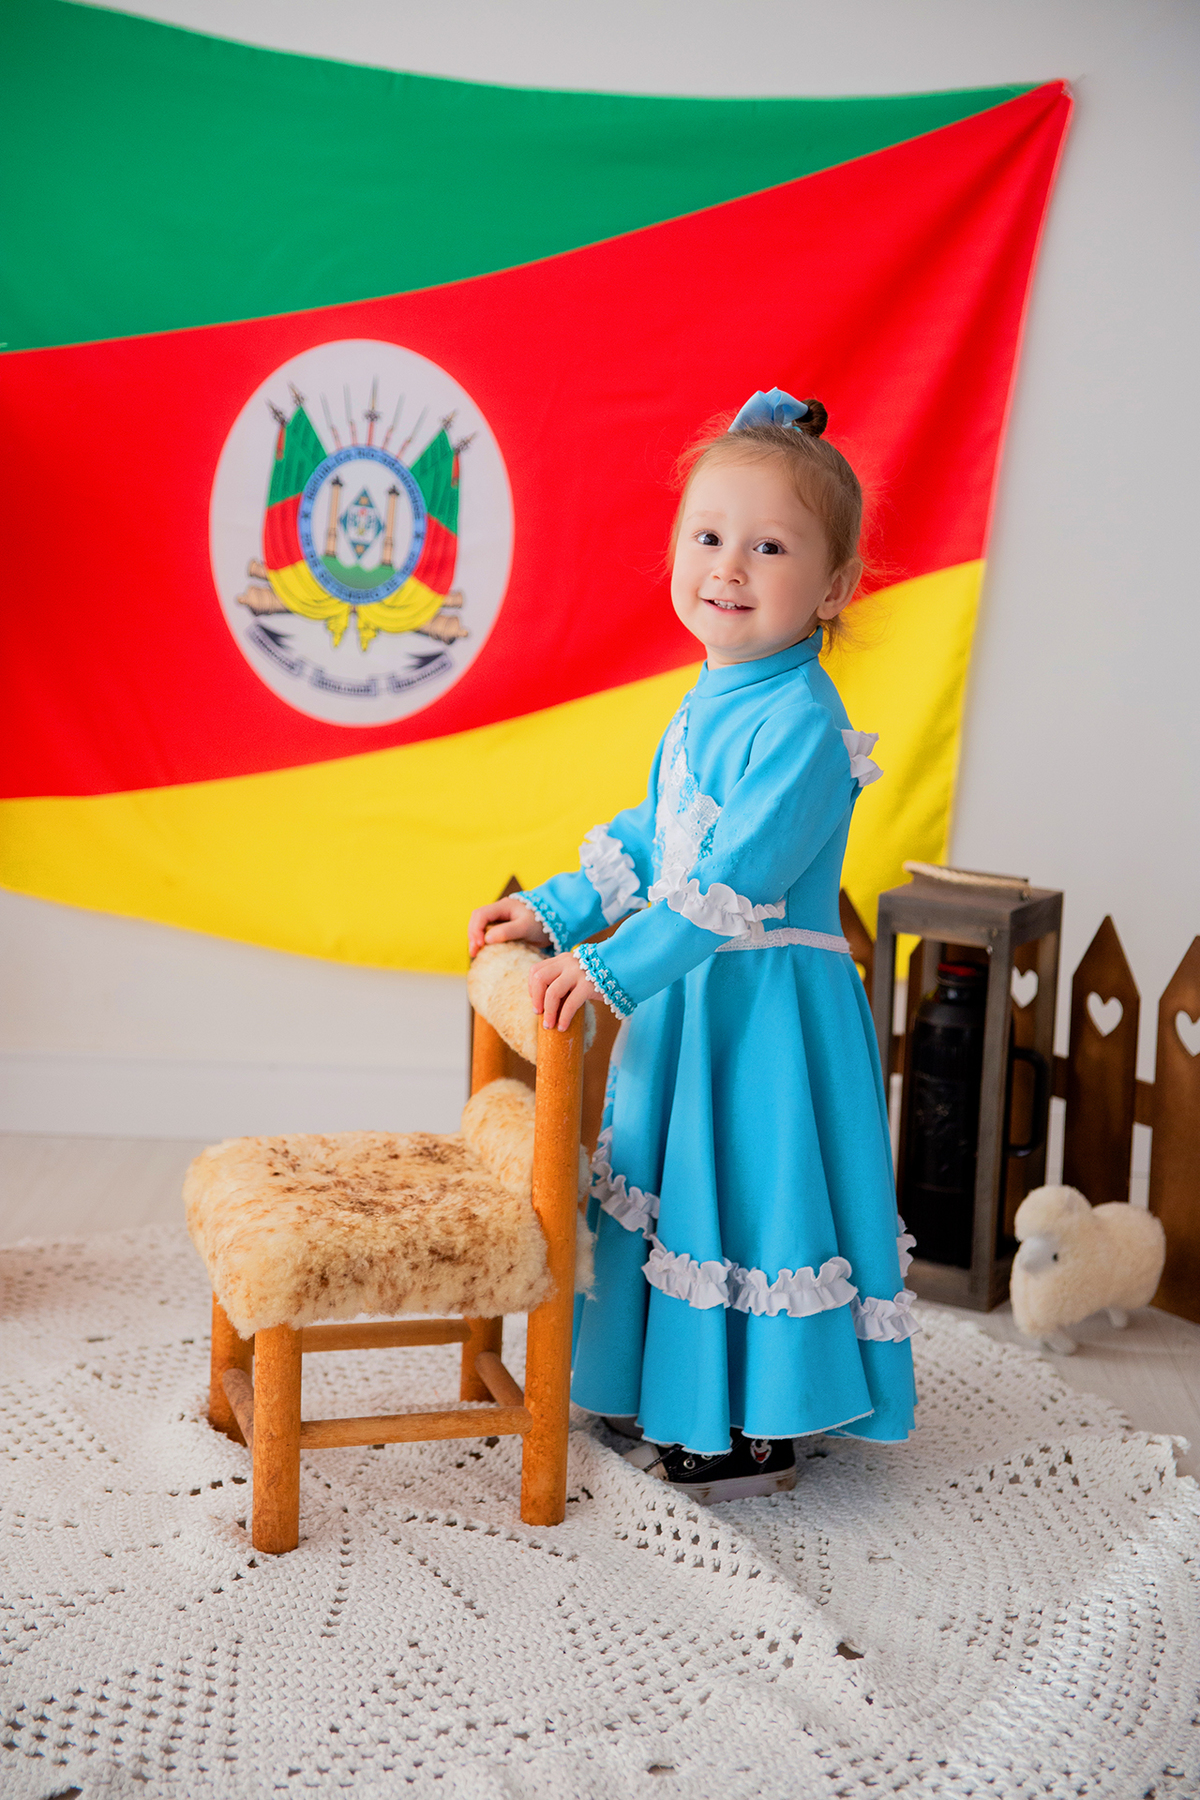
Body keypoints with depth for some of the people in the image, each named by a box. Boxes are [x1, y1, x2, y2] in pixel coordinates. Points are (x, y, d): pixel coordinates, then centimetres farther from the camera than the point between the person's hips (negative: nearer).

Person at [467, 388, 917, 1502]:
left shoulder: (802, 723, -22)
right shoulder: (709, 701, 8)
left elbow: (733, 881, -29)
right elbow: (646, 839, 17)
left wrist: (613, 968, -31)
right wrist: (552, 914, 11)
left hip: (766, 1008, -9)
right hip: (686, 993, 10)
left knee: (750, 1195, 0)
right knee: (677, 1191, 20)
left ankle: (758, 1434, 17)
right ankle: (674, 1392, 38)